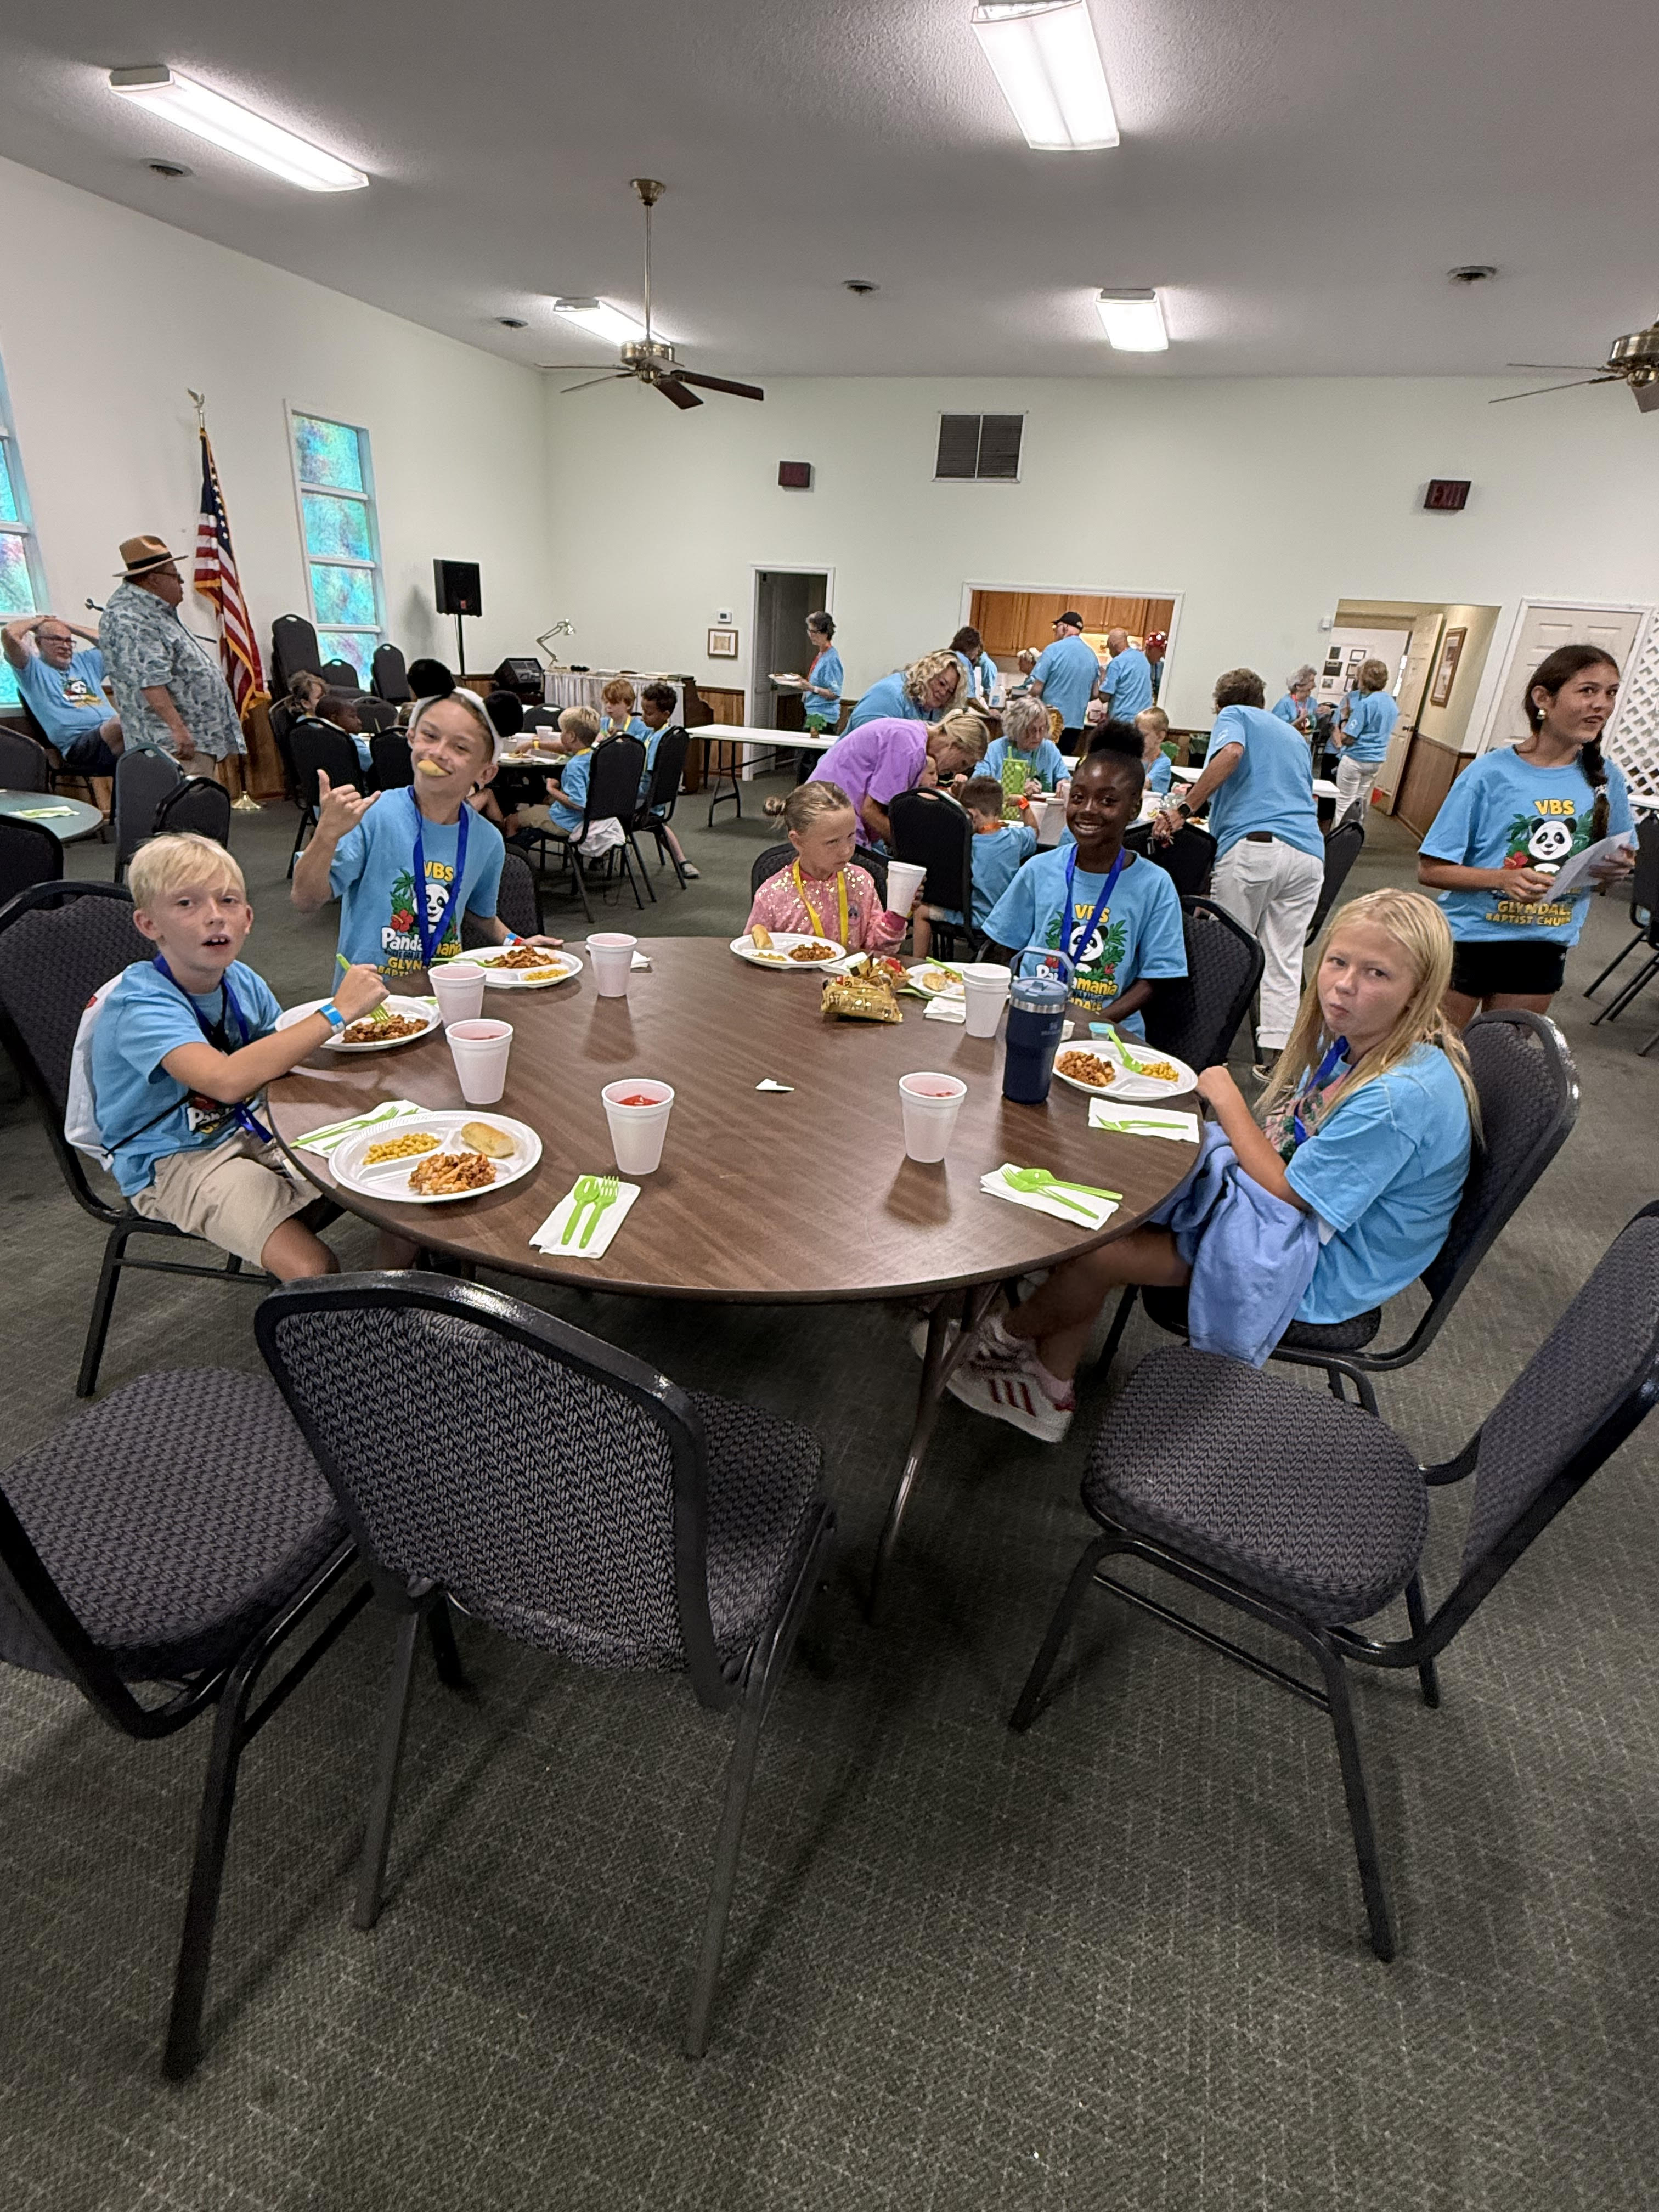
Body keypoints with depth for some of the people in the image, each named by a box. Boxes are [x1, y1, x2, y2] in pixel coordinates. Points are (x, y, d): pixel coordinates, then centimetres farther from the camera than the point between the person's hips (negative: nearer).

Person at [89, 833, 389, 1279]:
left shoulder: (242, 983, -3)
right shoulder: (140, 1005, -24)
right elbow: (228, 1080, -42)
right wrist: (337, 1012, -40)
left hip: (246, 1129, 7)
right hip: (172, 1161, -7)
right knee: (314, 1268, -25)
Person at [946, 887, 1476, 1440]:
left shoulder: (1402, 1095, -30)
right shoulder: (1350, 1040, -1)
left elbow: (1290, 1193, -23)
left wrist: (1227, 1100, -14)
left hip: (1319, 1271, -9)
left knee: (1096, 1252, -16)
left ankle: (999, 1337, 17)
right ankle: (1049, 1392, 9)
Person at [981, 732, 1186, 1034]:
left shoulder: (1155, 885, 0)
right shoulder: (1039, 870, 5)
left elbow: (1150, 979, 1)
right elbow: (1003, 955, 9)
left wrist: (1098, 1021, -15)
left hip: (1112, 1029, -1)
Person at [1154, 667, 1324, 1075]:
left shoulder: (1234, 716, 13)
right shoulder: (1295, 736, 32)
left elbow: (1231, 753, -11)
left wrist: (1185, 809, -15)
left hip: (1253, 845, -5)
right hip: (1308, 853, 5)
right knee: (1285, 960, 4)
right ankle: (1273, 1051, 1)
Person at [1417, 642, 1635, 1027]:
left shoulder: (1607, 781, 1)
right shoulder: (1491, 773, -13)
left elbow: (1612, 864, 13)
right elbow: (1431, 869, -14)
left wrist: (1613, 870, -10)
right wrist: (1504, 879, -27)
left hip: (1543, 951, 5)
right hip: (1469, 937, -4)